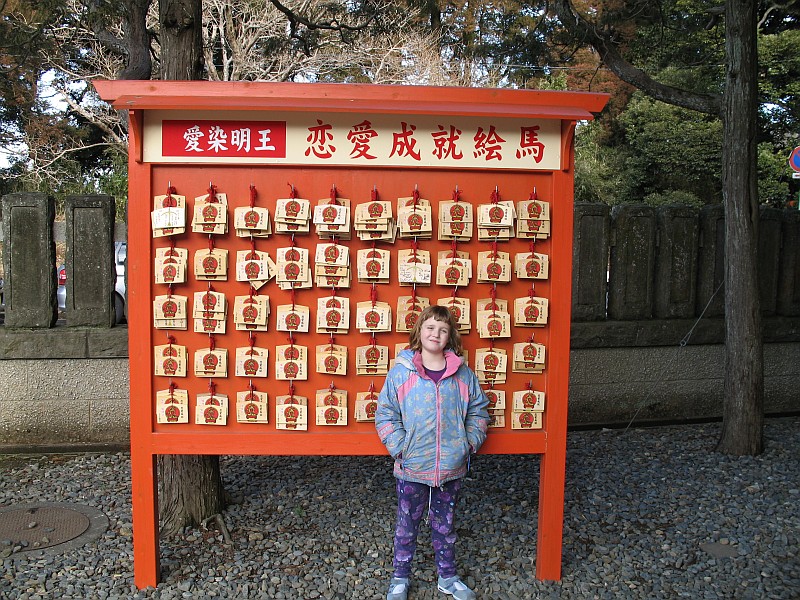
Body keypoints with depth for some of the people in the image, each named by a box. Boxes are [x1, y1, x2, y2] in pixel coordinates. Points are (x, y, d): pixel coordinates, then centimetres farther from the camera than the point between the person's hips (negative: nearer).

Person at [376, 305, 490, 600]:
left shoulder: (463, 374, -2)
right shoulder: (401, 371, -7)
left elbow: (478, 410, 8)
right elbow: (385, 414, -4)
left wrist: (470, 443, -2)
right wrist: (399, 447, -11)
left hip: (451, 467, 2)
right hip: (411, 468, -1)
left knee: (445, 525, 18)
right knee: (407, 524, 14)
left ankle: (448, 576, 37)